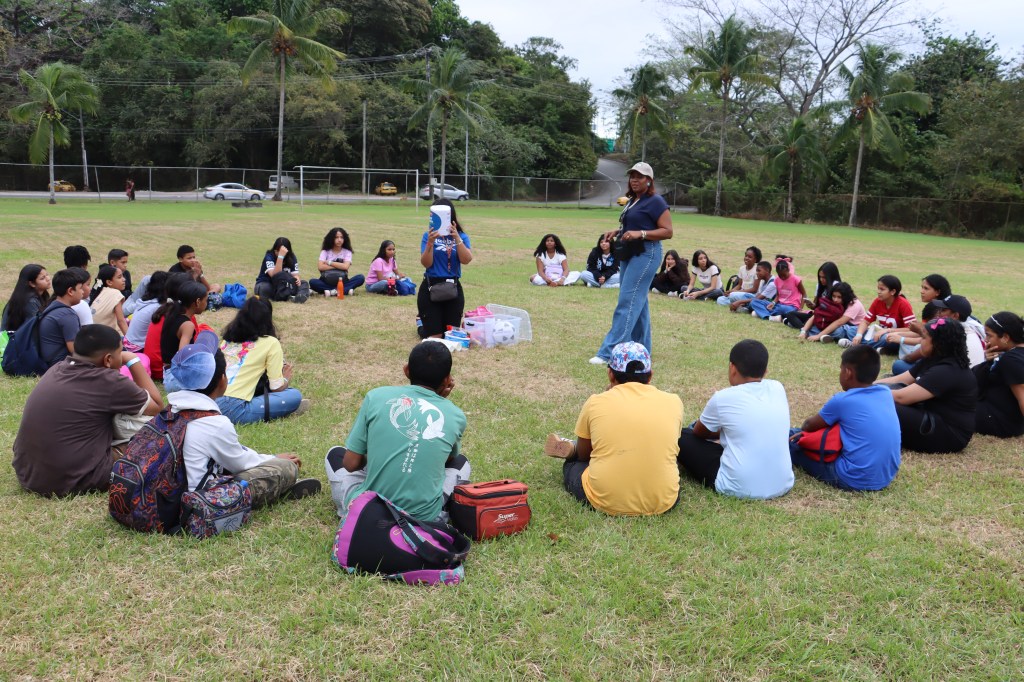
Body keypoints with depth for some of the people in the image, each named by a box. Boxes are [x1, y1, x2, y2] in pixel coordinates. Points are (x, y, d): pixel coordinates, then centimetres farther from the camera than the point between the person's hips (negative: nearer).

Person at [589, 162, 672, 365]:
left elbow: (667, 231, -14)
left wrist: (639, 233, -25)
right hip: (628, 253, 10)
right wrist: (617, 232, 8)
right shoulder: (632, 200, 16)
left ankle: (609, 352, -14)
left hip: (645, 254, -10)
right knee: (637, 302, 13)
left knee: (627, 302, -12)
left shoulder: (655, 201, -10)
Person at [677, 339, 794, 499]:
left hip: (738, 488, -6)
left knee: (682, 436, 10)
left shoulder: (723, 398, -9)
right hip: (783, 485, 6)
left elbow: (698, 432, 12)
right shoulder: (778, 388, 3)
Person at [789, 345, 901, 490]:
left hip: (855, 481, -7)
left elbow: (809, 426, 5)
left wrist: (802, 429, 26)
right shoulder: (886, 393, 4)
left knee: (792, 437, 5)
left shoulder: (842, 401, -13)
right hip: (888, 477, 7)